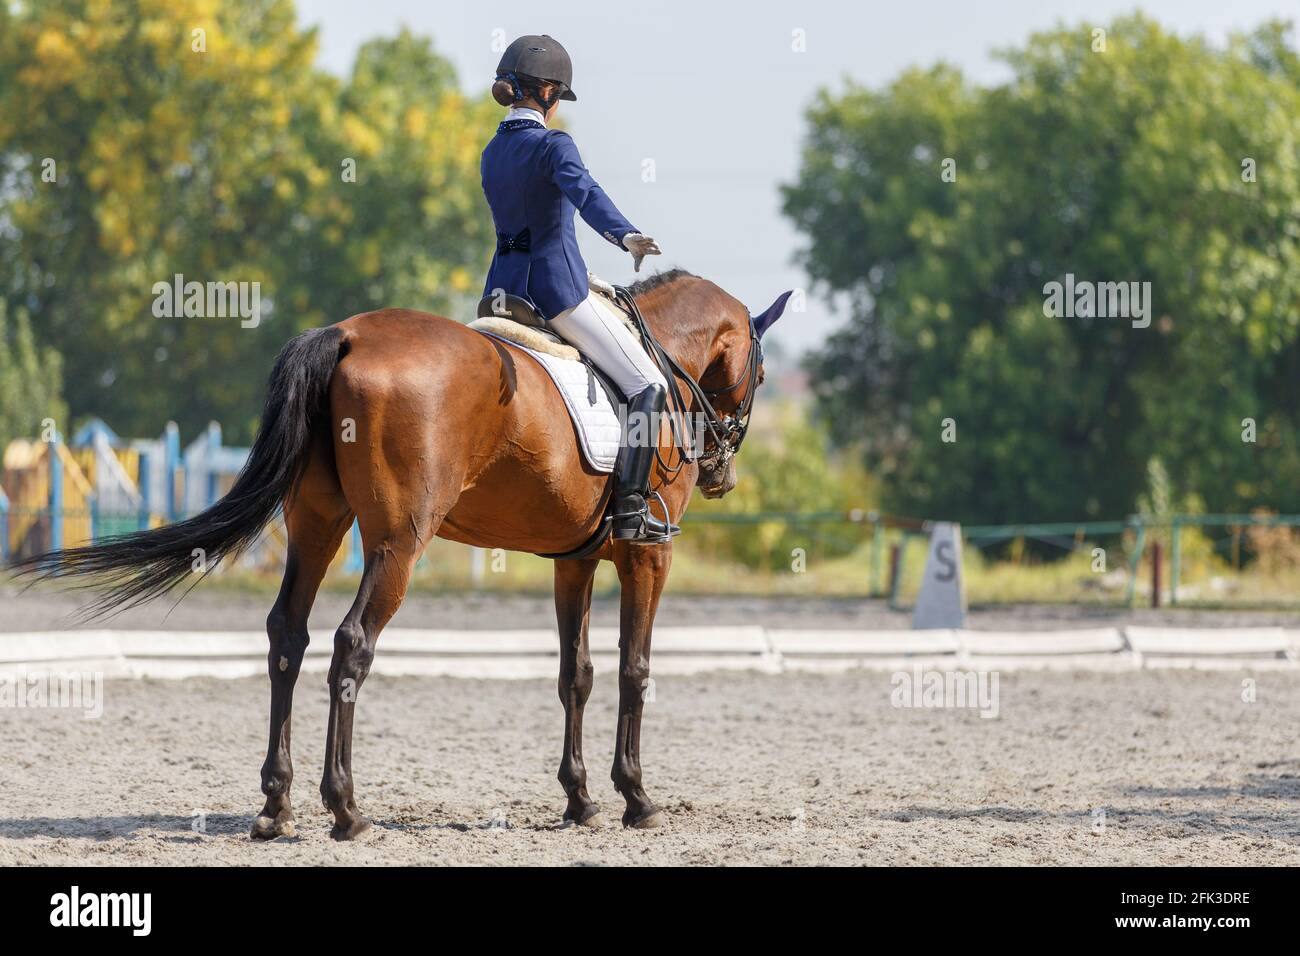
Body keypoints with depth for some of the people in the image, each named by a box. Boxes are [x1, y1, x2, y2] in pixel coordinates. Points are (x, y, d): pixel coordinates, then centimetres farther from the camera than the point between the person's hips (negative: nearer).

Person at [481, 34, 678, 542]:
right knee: (647, 385, -2)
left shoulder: (492, 154, 14)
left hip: (505, 285, 8)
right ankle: (629, 511, -11)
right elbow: (584, 192, -32)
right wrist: (626, 234, -48)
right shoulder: (552, 144, -11)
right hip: (556, 286, -8)